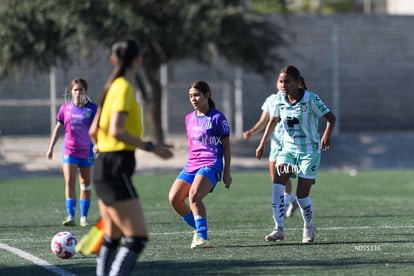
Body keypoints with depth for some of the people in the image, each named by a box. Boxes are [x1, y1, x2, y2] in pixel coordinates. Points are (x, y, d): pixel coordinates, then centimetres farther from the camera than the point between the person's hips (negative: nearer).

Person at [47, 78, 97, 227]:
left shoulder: (92, 108, -4)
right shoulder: (66, 108, 2)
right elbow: (58, 128, 8)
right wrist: (51, 147, 6)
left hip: (86, 150, 0)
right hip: (69, 149, 1)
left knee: (85, 183, 9)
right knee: (69, 182, -12)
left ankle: (84, 217, 17)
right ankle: (70, 216, -16)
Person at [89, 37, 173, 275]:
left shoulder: (112, 86, 14)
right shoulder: (124, 88, -12)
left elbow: (93, 131, 19)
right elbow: (116, 130, -23)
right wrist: (151, 148, -19)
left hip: (103, 165, 10)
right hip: (116, 169, -10)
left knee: (112, 238, 15)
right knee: (138, 238, -13)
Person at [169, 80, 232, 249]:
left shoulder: (217, 118, -2)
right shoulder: (189, 118, 16)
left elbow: (226, 146, -1)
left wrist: (227, 172, -5)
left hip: (211, 165, -7)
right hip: (191, 165, 7)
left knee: (194, 196, -29)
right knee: (174, 198, -9)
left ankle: (202, 238, -28)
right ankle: (198, 229, 10)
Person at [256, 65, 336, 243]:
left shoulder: (311, 99, -15)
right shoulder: (280, 99, -2)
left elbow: (331, 118, -11)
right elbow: (273, 120, 16)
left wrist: (327, 135, -30)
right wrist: (262, 144, 17)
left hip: (309, 151, -4)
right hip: (288, 149, 4)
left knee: (302, 194, -2)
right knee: (277, 185, -19)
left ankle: (309, 227, 27)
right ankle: (278, 229, -20)